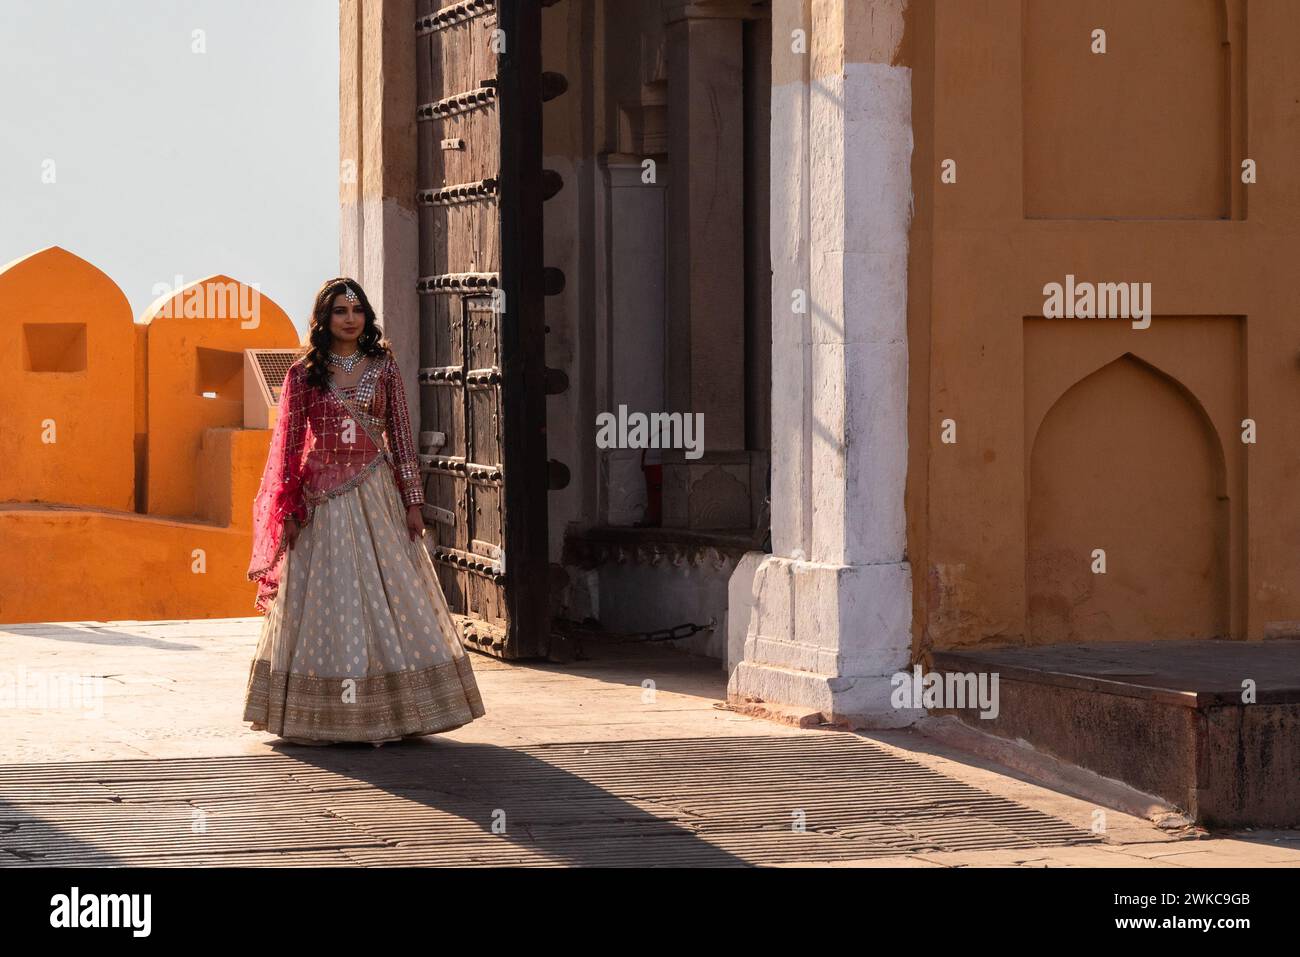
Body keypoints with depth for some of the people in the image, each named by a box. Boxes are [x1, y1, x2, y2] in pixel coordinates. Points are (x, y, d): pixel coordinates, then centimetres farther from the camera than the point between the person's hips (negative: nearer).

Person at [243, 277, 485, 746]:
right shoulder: (304, 373, 3)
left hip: (374, 496, 1)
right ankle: (319, 719, 5)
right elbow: (289, 444, 2)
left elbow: (401, 435, 6)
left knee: (386, 597, -1)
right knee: (324, 604, 0)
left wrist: (413, 501, 1)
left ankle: (388, 712, 5)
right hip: (320, 502, -1)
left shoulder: (383, 367, 6)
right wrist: (289, 511, -4)